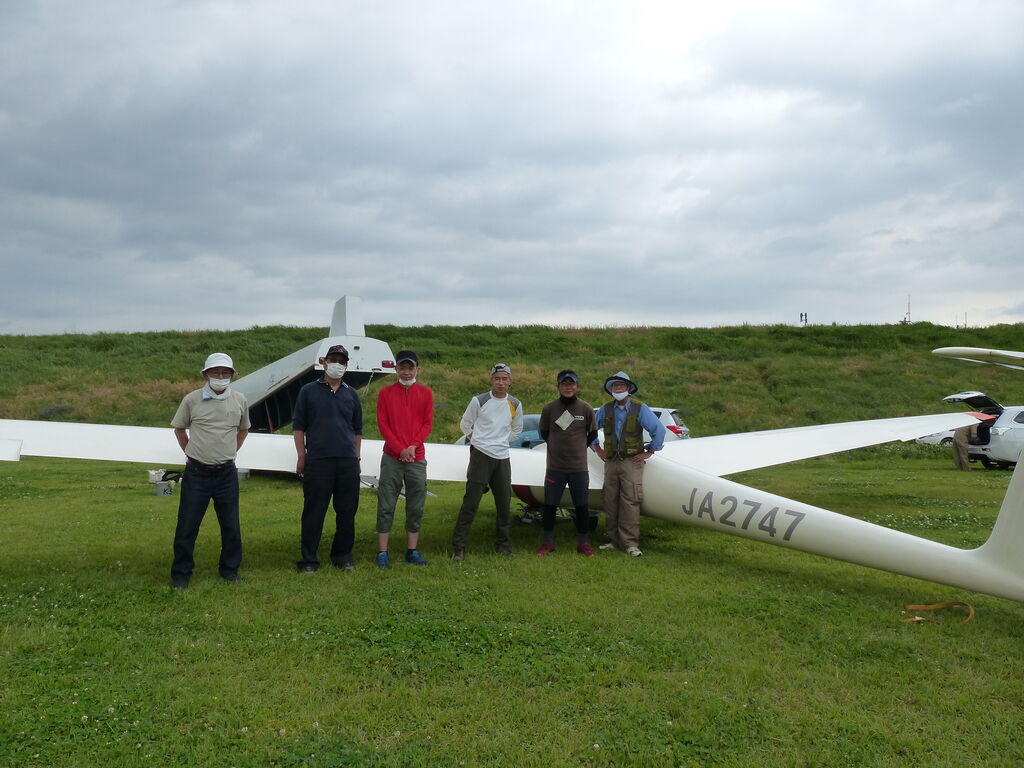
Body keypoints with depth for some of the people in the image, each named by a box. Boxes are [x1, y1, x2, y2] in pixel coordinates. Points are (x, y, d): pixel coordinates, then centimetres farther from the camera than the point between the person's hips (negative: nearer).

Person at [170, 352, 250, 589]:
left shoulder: (239, 400, 3)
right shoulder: (191, 399, -3)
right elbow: (179, 428, 11)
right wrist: (190, 453, 7)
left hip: (227, 473, 2)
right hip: (196, 472, -2)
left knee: (231, 525, 9)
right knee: (187, 525, 4)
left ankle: (229, 569, 24)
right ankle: (181, 573, 17)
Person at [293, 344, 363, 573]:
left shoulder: (351, 394, 14)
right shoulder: (309, 391, 6)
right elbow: (298, 426, 6)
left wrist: (356, 457, 12)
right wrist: (301, 456, 0)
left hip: (348, 462, 3)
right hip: (317, 461, -3)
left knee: (347, 512, 7)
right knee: (314, 511, 1)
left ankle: (343, 556, 19)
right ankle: (309, 559, 10)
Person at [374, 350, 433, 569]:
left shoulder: (425, 393, 7)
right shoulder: (386, 392, 4)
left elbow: (428, 424, 4)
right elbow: (382, 424, -1)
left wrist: (413, 446, -11)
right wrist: (400, 449, -11)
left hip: (417, 458, 2)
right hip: (391, 458, -1)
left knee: (416, 507, 6)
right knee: (386, 506, 0)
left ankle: (412, 551, 16)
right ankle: (382, 552, 6)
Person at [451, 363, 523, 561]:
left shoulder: (515, 405, 9)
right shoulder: (479, 401, -2)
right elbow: (465, 424, 10)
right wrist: (476, 439, 9)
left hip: (503, 457, 4)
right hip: (480, 455, -4)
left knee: (504, 503, 8)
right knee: (471, 502, -8)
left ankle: (502, 544, 22)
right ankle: (458, 547, -4)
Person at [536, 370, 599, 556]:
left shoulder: (586, 409, -2)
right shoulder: (549, 408, -3)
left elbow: (593, 434, 11)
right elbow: (544, 433, 11)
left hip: (579, 467, 0)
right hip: (555, 466, 0)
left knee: (582, 506, 8)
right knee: (549, 506, 5)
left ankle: (583, 543, 23)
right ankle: (548, 543, 20)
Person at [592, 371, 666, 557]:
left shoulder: (640, 409, -2)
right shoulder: (605, 409, 9)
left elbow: (659, 430, -3)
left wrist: (649, 452, -2)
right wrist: (597, 449, 17)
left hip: (632, 462, -4)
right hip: (611, 462, 4)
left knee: (630, 503, -8)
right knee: (611, 503, 5)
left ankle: (630, 543, -4)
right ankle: (614, 540, 14)